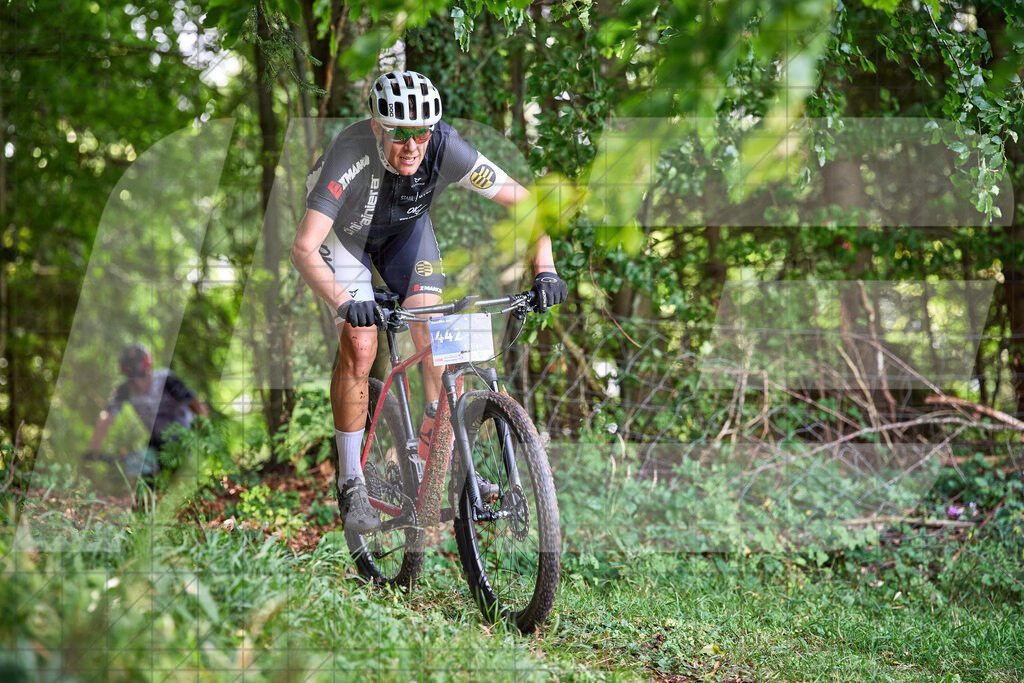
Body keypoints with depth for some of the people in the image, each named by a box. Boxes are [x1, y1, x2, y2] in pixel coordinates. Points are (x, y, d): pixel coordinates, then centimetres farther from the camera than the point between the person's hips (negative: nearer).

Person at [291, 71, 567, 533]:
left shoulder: (447, 149, -33)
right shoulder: (351, 155, -41)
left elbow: (525, 202, -24)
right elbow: (303, 249, -47)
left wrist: (544, 269, -37)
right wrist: (344, 303, -61)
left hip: (405, 226, 3)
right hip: (343, 230, -3)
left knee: (433, 334, -11)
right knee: (359, 346, -17)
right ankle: (352, 485, -6)